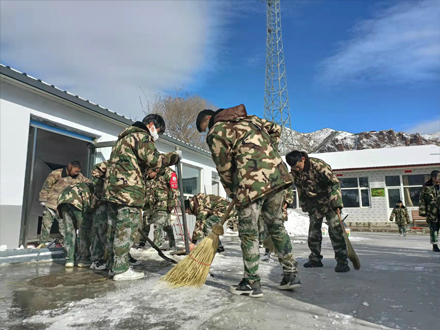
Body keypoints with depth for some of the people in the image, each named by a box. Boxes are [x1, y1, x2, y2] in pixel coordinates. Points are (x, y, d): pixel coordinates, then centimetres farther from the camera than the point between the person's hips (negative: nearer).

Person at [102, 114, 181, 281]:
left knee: (116, 228, 12)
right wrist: (174, 156, -5)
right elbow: (153, 158, -17)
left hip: (112, 187, 10)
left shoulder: (124, 137, 28)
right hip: (128, 189, -10)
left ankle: (113, 266, 19)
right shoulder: (141, 135, -4)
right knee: (126, 229, -7)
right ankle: (121, 269, -4)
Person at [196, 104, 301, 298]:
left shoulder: (216, 133, 2)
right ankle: (291, 274, 25)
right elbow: (276, 129, 24)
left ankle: (252, 283, 14)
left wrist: (233, 194, 12)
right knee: (277, 226, 18)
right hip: (277, 175, 7)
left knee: (248, 233, 5)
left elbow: (225, 169, 0)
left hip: (251, 182, -7)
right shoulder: (249, 119, 21)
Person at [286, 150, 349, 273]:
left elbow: (333, 182, -25)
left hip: (329, 200, -6)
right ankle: (315, 259, 20)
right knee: (313, 230, 8)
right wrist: (305, 206, 12)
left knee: (335, 229, -12)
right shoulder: (294, 172, -6)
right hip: (314, 204, 6)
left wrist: (336, 203, -30)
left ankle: (342, 261, -4)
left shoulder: (318, 165, -26)